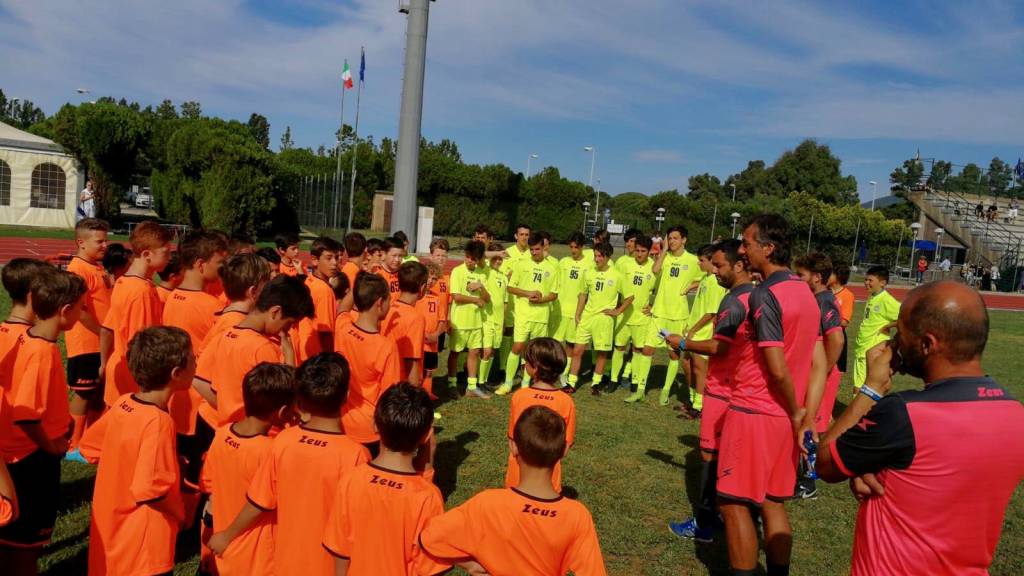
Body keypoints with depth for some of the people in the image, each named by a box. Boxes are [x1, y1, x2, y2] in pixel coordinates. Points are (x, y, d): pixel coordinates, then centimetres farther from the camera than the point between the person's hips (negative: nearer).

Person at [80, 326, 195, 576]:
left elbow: (89, 446, 11)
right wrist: (181, 515, -12)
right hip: (142, 546, -7)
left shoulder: (123, 403, -4)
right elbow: (151, 490, -29)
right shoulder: (158, 421, -26)